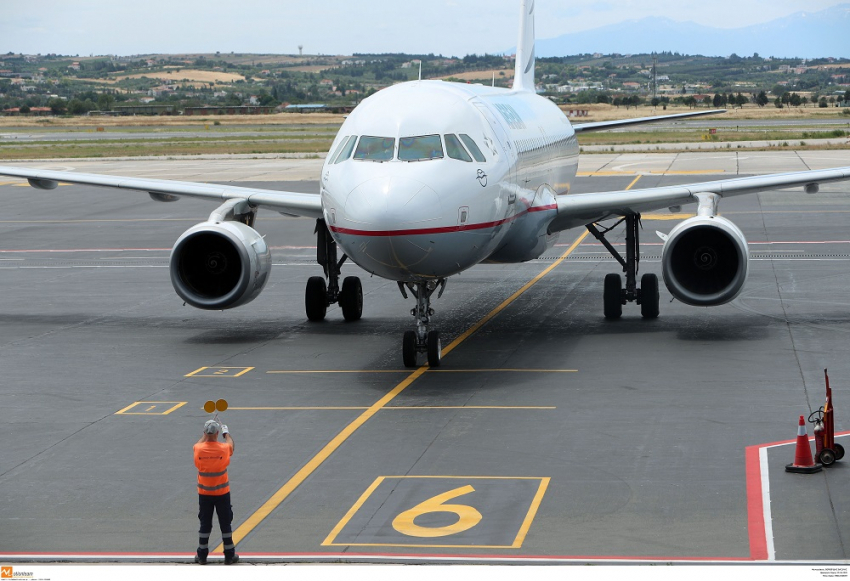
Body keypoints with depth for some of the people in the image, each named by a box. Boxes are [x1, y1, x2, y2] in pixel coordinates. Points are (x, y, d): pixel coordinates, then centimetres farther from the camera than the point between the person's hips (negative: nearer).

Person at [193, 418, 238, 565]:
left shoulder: (198, 449, -13)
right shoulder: (224, 449, -15)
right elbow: (231, 445, 11)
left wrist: (206, 434, 32)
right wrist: (226, 433, 30)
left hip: (204, 494, 1)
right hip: (222, 493, -1)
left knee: (205, 525, 10)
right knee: (225, 524, 8)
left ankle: (202, 556, 16)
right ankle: (229, 555, 14)